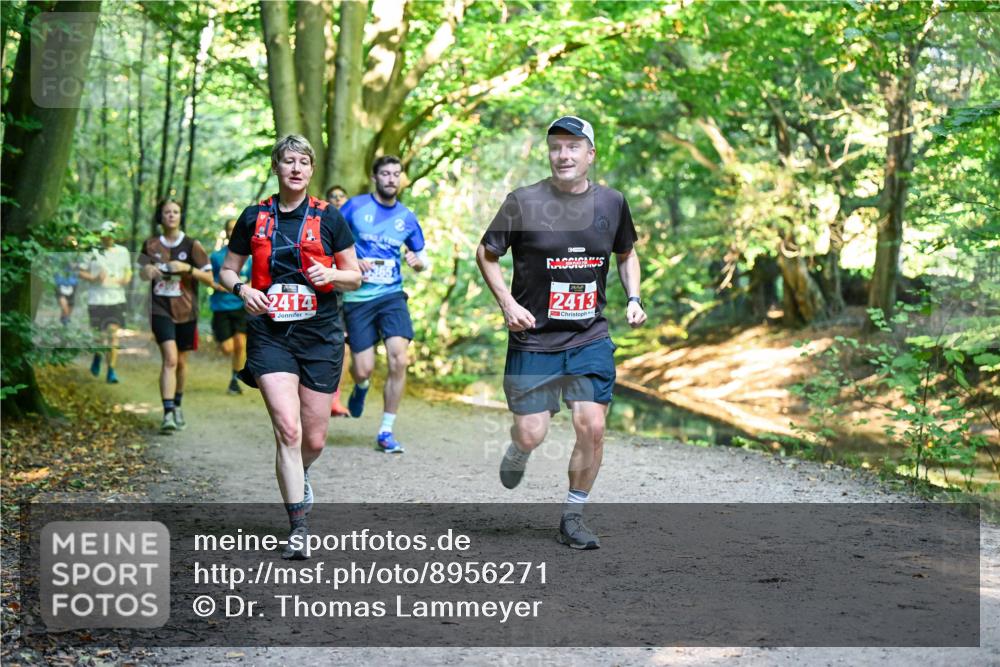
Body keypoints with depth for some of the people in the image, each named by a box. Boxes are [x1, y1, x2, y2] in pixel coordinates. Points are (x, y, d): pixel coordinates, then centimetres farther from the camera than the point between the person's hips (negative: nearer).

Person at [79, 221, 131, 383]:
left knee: (114, 335, -6)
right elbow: (81, 272, 2)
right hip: (96, 300, -1)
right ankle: (97, 357, 38)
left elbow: (128, 270, 21)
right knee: (100, 335, 5)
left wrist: (126, 278, -1)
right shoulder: (92, 252, -1)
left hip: (117, 299, 2)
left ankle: (111, 371, 1)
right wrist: (94, 278, -15)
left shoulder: (122, 252, 8)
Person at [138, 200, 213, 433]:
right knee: (169, 359, -17)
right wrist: (146, 271, -4)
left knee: (181, 361, 13)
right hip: (161, 309, -1)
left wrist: (187, 268, -17)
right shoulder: (150, 245, 4)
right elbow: (143, 271, 20)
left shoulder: (192, 245, -1)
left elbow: (209, 278, -2)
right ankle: (168, 413, -22)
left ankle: (177, 407, 35)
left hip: (186, 310, 1)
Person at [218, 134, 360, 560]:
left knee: (313, 440, 5)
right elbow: (227, 270, 14)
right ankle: (298, 527, -8)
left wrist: (331, 274, -14)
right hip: (270, 334, 0)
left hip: (320, 335, 1)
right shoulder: (254, 218, 5)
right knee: (288, 429, -16)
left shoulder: (328, 218, 2)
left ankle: (297, 476, 42)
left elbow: (355, 277, 7)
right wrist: (242, 288, -8)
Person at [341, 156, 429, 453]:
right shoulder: (355, 206, 0)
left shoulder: (407, 217, 9)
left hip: (392, 295, 2)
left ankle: (386, 432, -4)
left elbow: (424, 260, 18)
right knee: (364, 369, -4)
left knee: (399, 360, -16)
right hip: (357, 297, -2)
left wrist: (417, 262, -6)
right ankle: (361, 387, 38)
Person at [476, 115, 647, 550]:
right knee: (531, 435, -3)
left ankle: (573, 517, 12)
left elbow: (627, 253, 21)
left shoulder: (612, 203, 3)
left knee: (592, 427, -7)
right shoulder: (524, 202, -8)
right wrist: (508, 303, -11)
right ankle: (517, 450, 37)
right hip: (533, 338, -2)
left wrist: (633, 297, 5)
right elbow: (486, 254, 2)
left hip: (591, 339, 2)